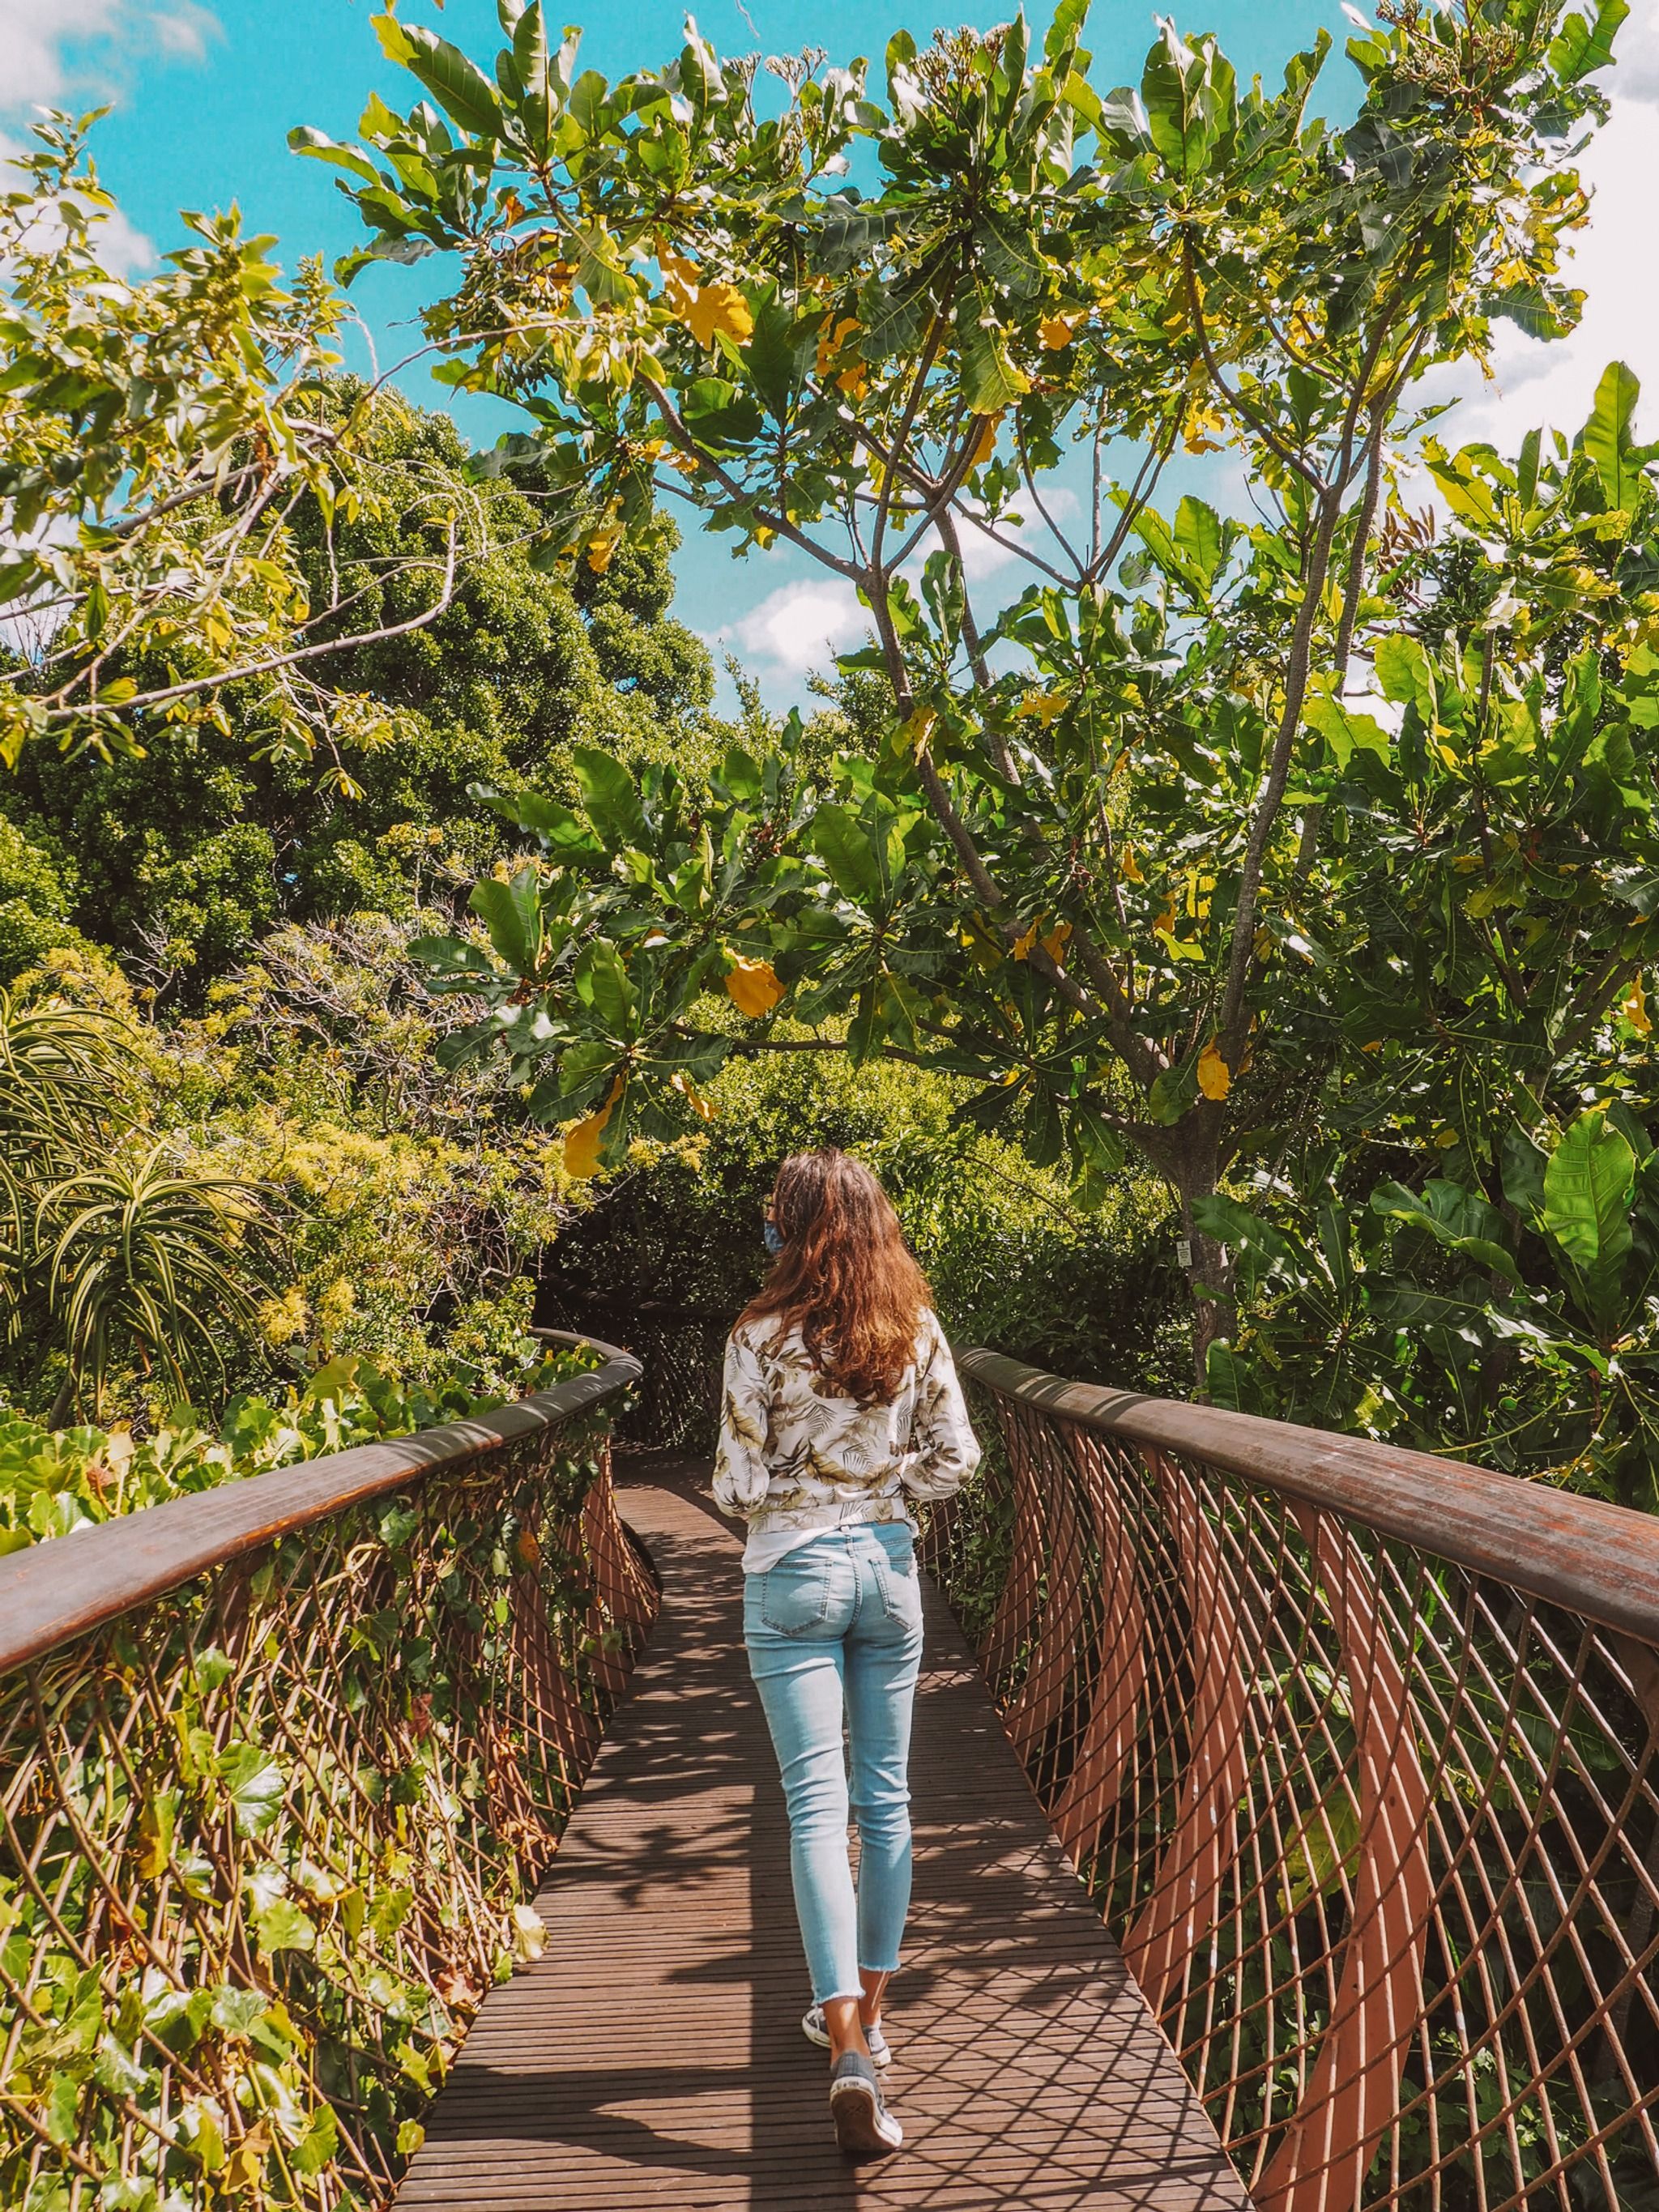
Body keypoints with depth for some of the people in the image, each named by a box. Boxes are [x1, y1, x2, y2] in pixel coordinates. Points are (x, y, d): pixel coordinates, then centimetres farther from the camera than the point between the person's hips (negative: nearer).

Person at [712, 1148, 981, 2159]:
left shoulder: (763, 1338, -14)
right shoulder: (918, 1332, -3)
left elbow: (740, 1485, -12)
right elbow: (955, 1460, 0)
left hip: (796, 1574, -4)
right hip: (889, 1565, 4)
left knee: (818, 1807, 0)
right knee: (887, 1797, 16)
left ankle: (849, 2055, -5)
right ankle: (866, 2013, 30)